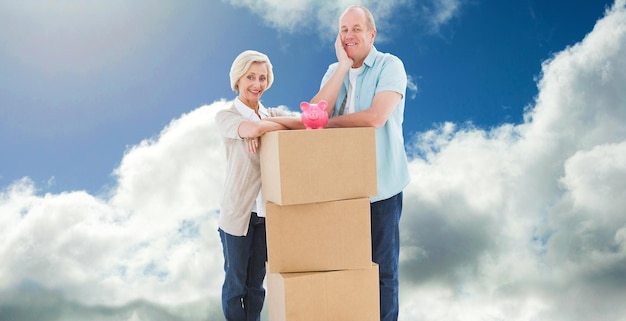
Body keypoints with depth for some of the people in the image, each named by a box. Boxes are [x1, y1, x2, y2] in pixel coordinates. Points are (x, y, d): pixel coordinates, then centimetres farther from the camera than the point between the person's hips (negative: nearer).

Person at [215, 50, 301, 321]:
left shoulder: (275, 113, 9)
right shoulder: (226, 116, -4)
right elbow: (252, 129, -26)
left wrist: (266, 126, -22)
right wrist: (287, 124, -12)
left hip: (267, 212, 4)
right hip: (238, 213, -4)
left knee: (256, 283, 13)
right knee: (235, 283, 7)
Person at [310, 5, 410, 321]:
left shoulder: (390, 66, -8)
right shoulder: (334, 70, 9)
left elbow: (376, 117, -22)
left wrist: (327, 122, -9)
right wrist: (344, 65, -11)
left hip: (380, 188, -5)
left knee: (382, 269, 5)